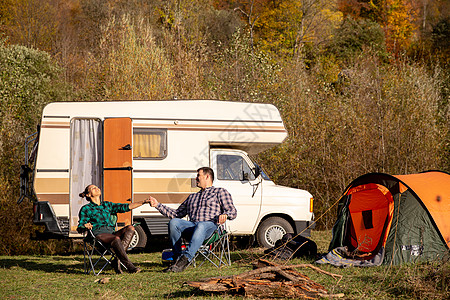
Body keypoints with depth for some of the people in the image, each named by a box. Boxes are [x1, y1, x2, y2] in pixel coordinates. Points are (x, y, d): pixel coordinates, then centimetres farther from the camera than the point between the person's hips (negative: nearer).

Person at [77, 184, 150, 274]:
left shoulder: (107, 205, 27)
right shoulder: (86, 209, 11)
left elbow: (125, 207, 23)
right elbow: (79, 228, 5)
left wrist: (143, 202, 16)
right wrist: (85, 226, -20)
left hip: (111, 232, 6)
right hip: (98, 234, -6)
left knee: (130, 228, -23)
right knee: (116, 239, -36)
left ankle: (117, 260, -30)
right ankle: (129, 266, -39)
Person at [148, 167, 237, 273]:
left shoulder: (220, 192, 20)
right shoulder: (192, 197, 37)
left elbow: (233, 212, 8)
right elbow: (177, 213, 37)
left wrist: (224, 215, -16)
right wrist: (157, 205, 30)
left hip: (210, 226, -5)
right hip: (191, 226, 5)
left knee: (201, 226, -42)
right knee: (173, 222, -28)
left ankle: (185, 259, -55)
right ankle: (177, 258, -32)